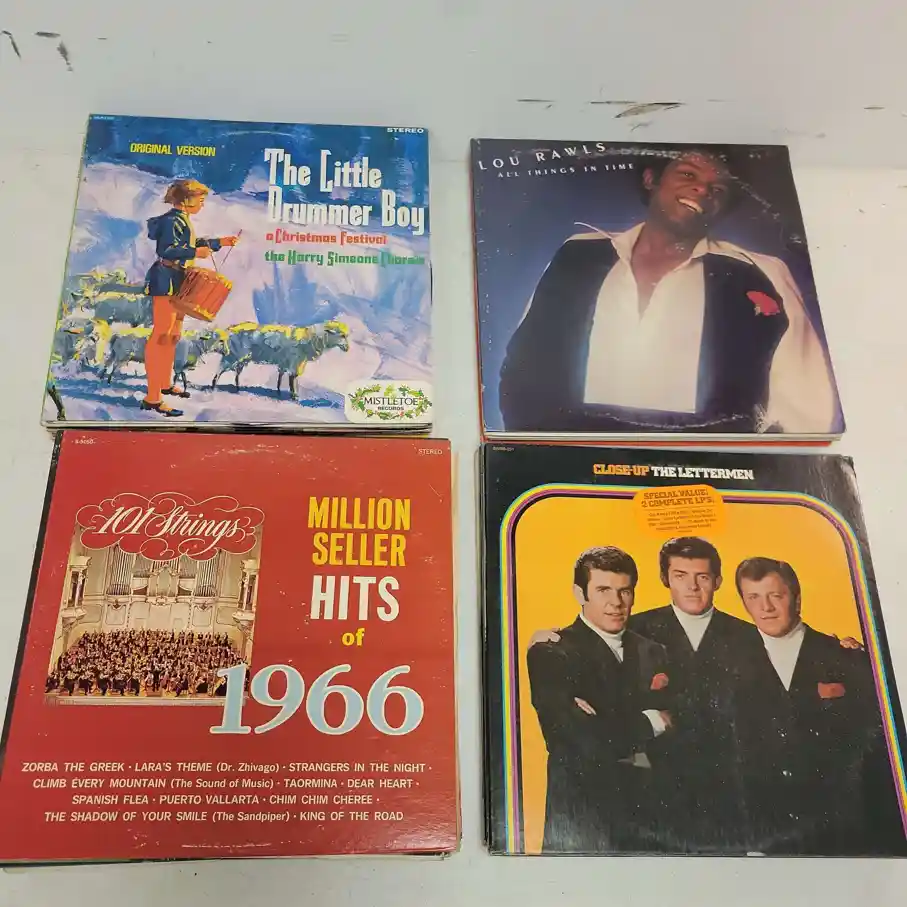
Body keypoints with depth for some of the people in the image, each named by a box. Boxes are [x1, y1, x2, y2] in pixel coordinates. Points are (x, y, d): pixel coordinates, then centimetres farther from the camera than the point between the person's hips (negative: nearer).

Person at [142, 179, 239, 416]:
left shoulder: (182, 220, 14)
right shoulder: (172, 220, -15)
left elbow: (189, 246, 23)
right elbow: (166, 251, -26)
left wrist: (219, 242, 23)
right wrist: (195, 252, -24)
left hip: (177, 282, 11)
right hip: (165, 282, -11)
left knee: (173, 335, 18)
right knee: (161, 335, -12)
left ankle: (165, 384, 31)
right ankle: (152, 398, -13)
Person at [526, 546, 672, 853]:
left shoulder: (652, 653, 8)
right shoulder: (550, 654, -10)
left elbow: (672, 723, -1)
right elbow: (588, 742, -18)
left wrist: (613, 733, -16)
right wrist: (649, 723, -5)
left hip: (649, 813, 4)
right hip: (582, 819, -4)